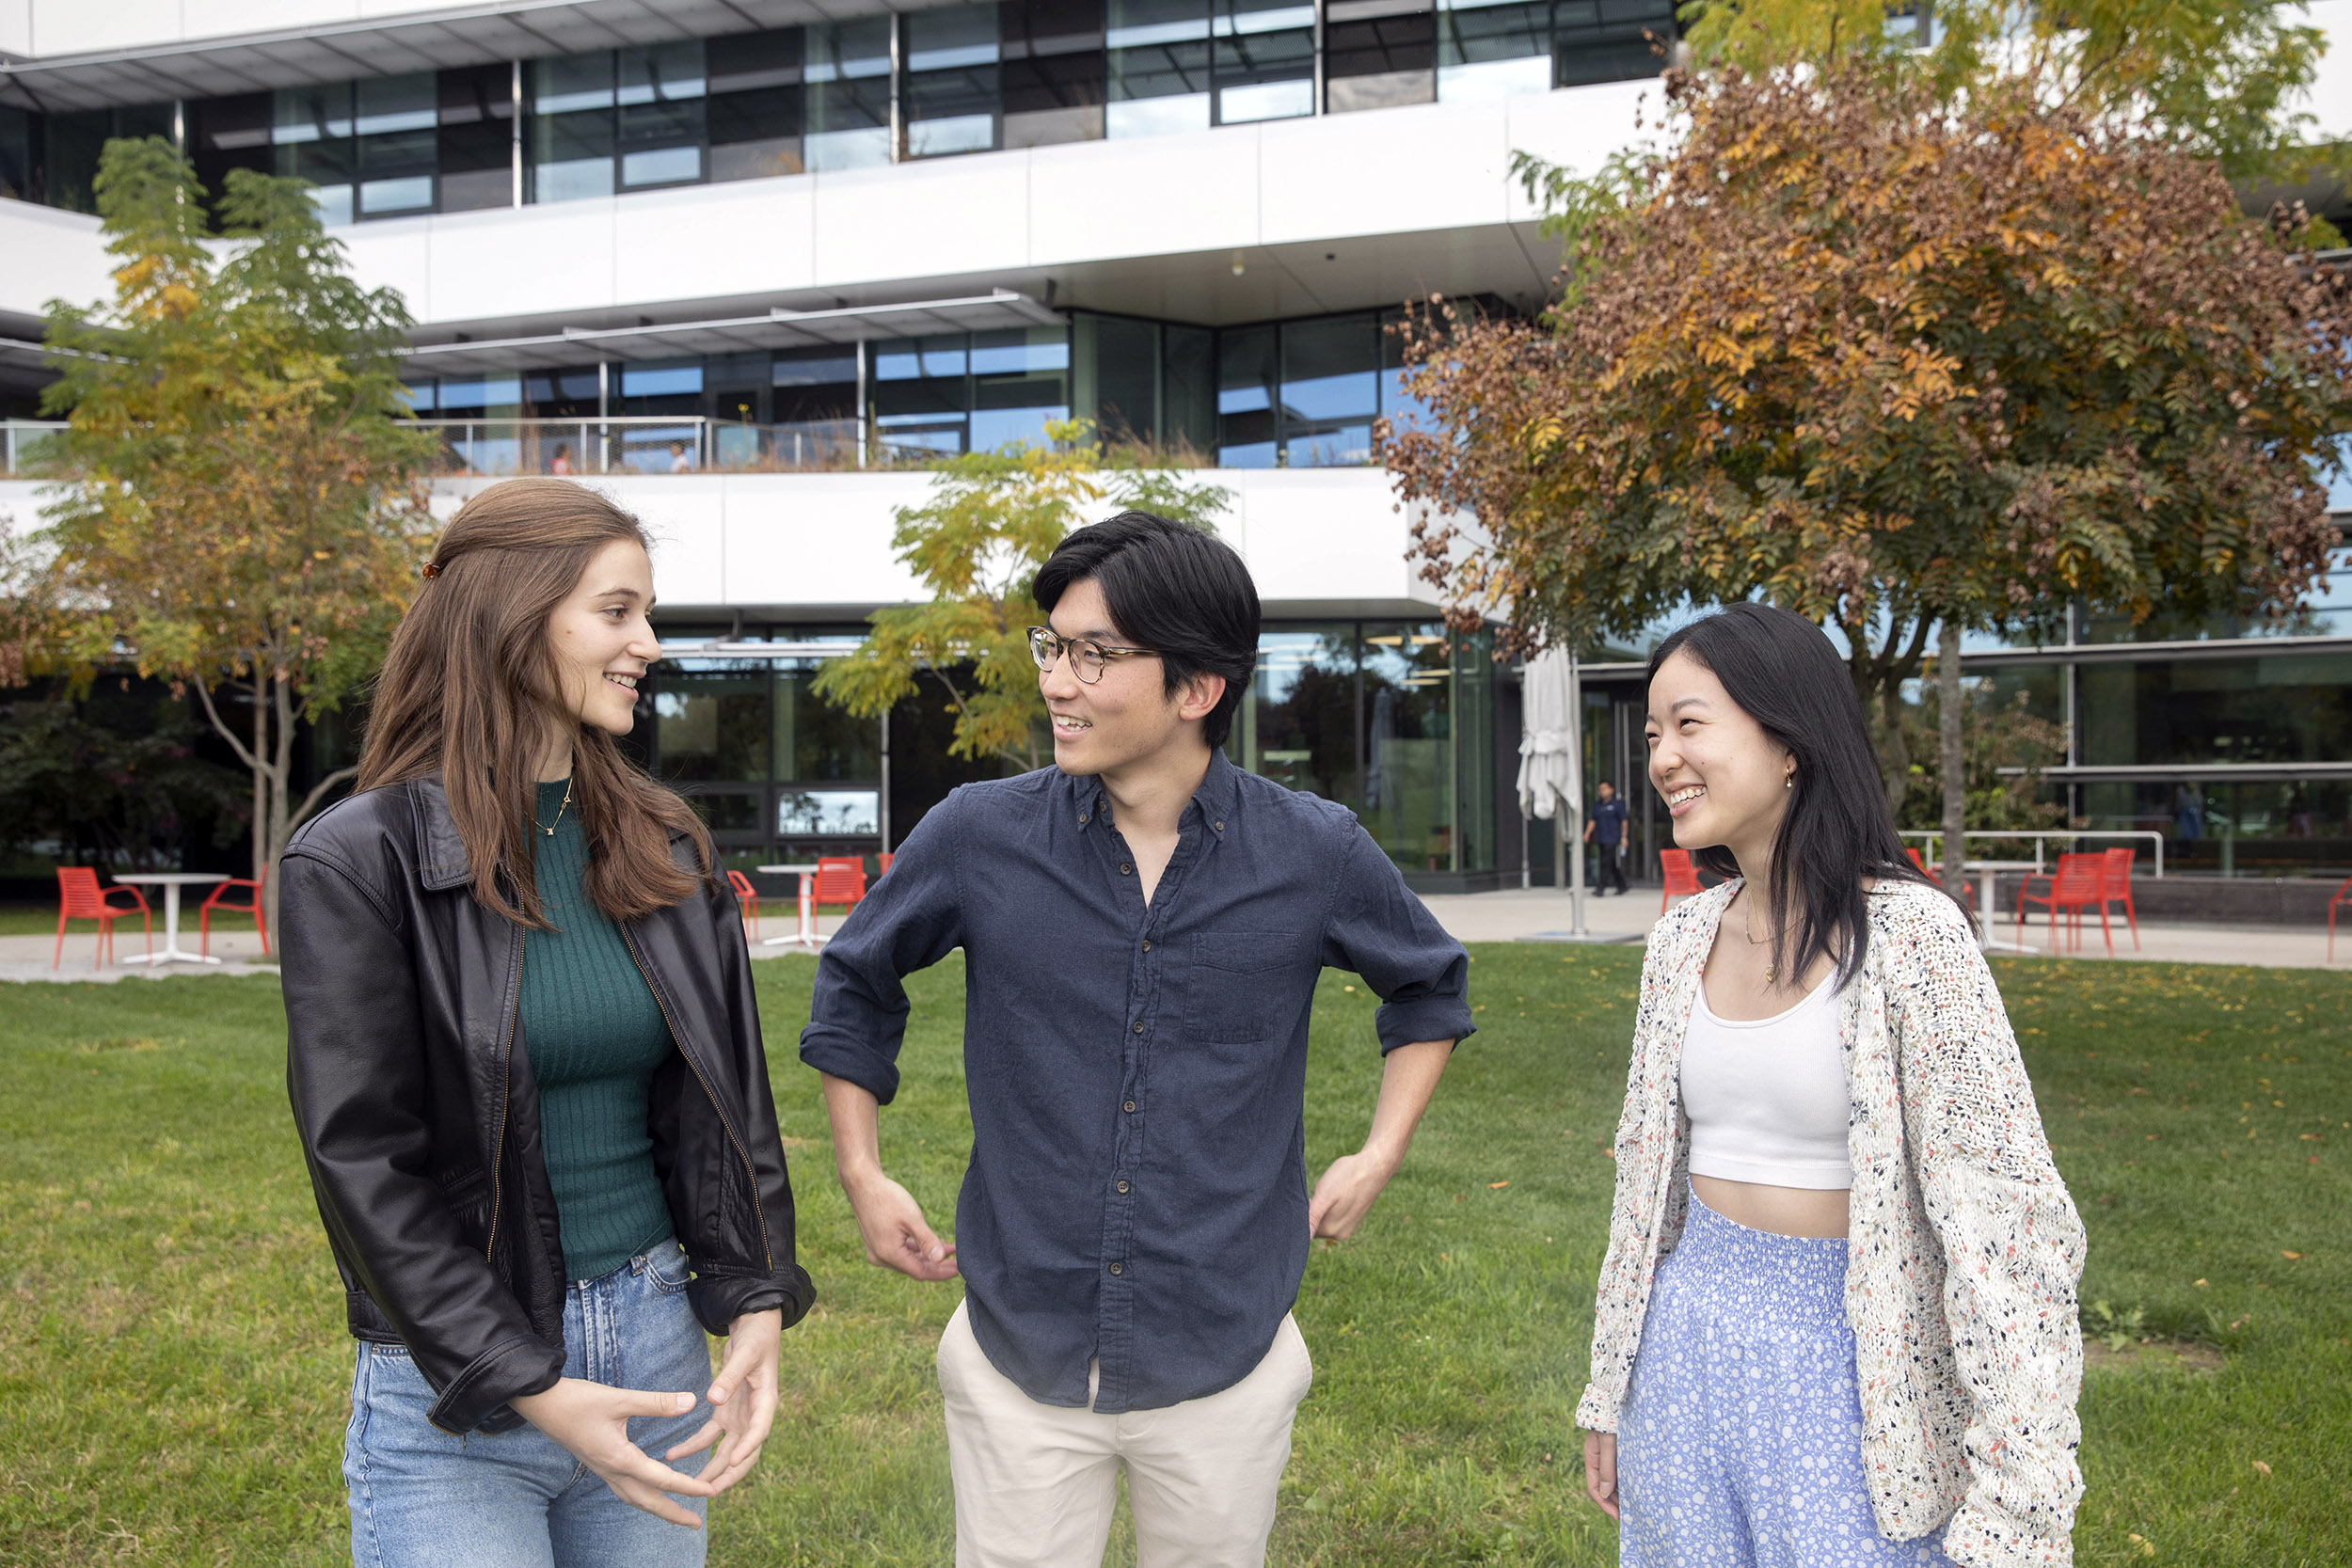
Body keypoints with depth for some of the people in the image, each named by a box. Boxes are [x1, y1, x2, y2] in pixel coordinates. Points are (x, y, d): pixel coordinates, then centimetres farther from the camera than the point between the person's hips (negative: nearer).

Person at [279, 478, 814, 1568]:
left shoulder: (664, 847, 4)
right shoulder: (359, 860, -11)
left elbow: (724, 1098, 6)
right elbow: (362, 1161, -13)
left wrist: (756, 1310, -6)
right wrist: (529, 1388, -17)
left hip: (656, 1339, 5)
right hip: (452, 1389, -5)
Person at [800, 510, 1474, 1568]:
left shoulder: (1315, 856, -7)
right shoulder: (977, 837, -8)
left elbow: (1429, 983, 14)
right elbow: (856, 981, 11)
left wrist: (1382, 1153, 6)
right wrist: (861, 1173, 8)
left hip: (1224, 1371, 1)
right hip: (1018, 1363, 0)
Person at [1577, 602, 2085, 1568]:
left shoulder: (1907, 933, -15)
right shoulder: (1682, 942, 3)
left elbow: (2002, 1212, -17)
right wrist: (1611, 1394, 17)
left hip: (1846, 1366, -5)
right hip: (1687, 1338, 5)